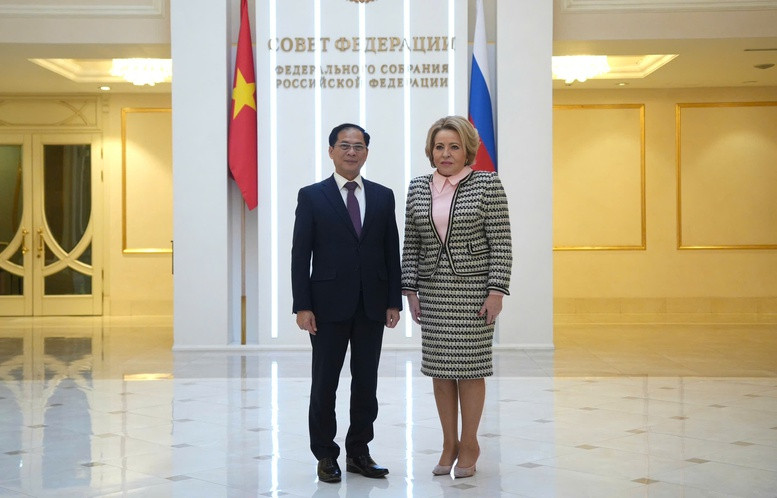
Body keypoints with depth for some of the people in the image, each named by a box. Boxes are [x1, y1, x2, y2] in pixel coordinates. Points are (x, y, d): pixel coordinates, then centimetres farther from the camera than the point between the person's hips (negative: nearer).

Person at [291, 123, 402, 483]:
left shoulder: (383, 196, 8)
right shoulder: (312, 196, 0)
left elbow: (392, 251, 8)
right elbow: (300, 254, -3)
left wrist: (394, 301, 2)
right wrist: (302, 306, -10)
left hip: (372, 305, 3)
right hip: (329, 305, -3)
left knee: (366, 383, 8)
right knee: (324, 383, 5)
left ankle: (358, 453, 20)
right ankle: (326, 456, 16)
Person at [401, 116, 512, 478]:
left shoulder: (487, 184, -4)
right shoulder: (417, 189, 8)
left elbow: (501, 243, -7)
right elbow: (410, 245, 10)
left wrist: (496, 291, -12)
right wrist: (410, 290, 3)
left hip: (473, 289, -4)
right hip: (433, 291, 4)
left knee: (469, 367, 1)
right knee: (439, 368, 7)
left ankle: (469, 444, 14)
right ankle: (449, 444, 18)